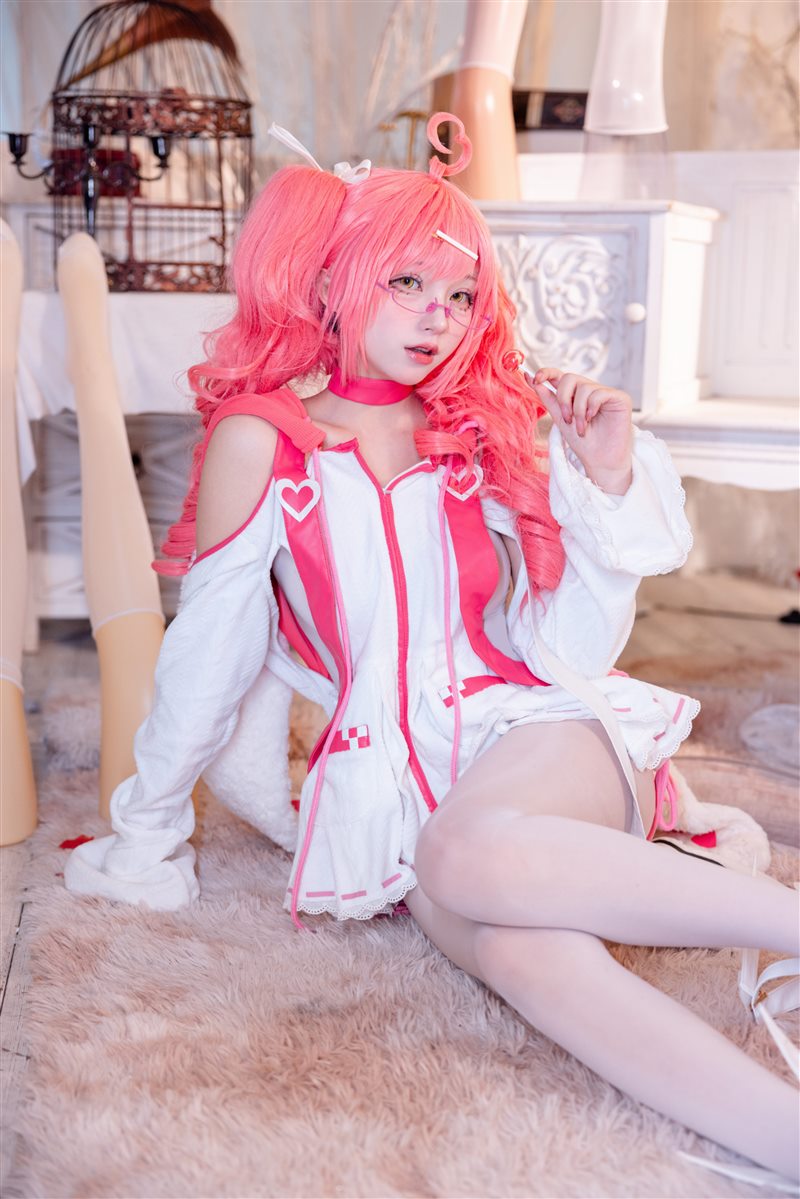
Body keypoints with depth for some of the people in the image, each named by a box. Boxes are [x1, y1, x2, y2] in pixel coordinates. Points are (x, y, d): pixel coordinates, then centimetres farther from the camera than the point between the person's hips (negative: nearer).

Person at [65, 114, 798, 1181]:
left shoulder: (484, 438, 10)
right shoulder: (261, 440, 2)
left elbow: (569, 650, 8)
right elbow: (209, 656, 9)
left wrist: (609, 484, -3)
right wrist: (146, 833, 16)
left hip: (534, 731, 1)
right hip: (394, 781, -1)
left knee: (470, 855, -38)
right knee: (517, 950, -36)